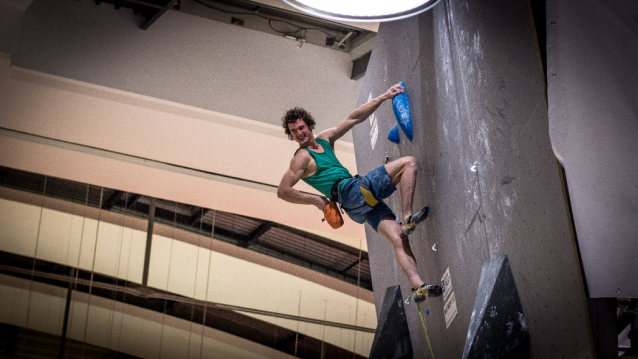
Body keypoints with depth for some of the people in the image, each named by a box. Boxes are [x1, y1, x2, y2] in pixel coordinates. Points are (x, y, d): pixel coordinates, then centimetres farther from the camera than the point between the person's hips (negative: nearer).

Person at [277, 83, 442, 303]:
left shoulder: (325, 139, 22)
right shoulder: (302, 157, -1)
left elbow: (354, 119, 20)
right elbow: (283, 191, -9)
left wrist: (383, 97, 16)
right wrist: (316, 200, -7)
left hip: (363, 201, 7)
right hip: (352, 192, -7)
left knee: (398, 238, -9)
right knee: (408, 162, -11)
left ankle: (418, 287, -18)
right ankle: (407, 218, -22)